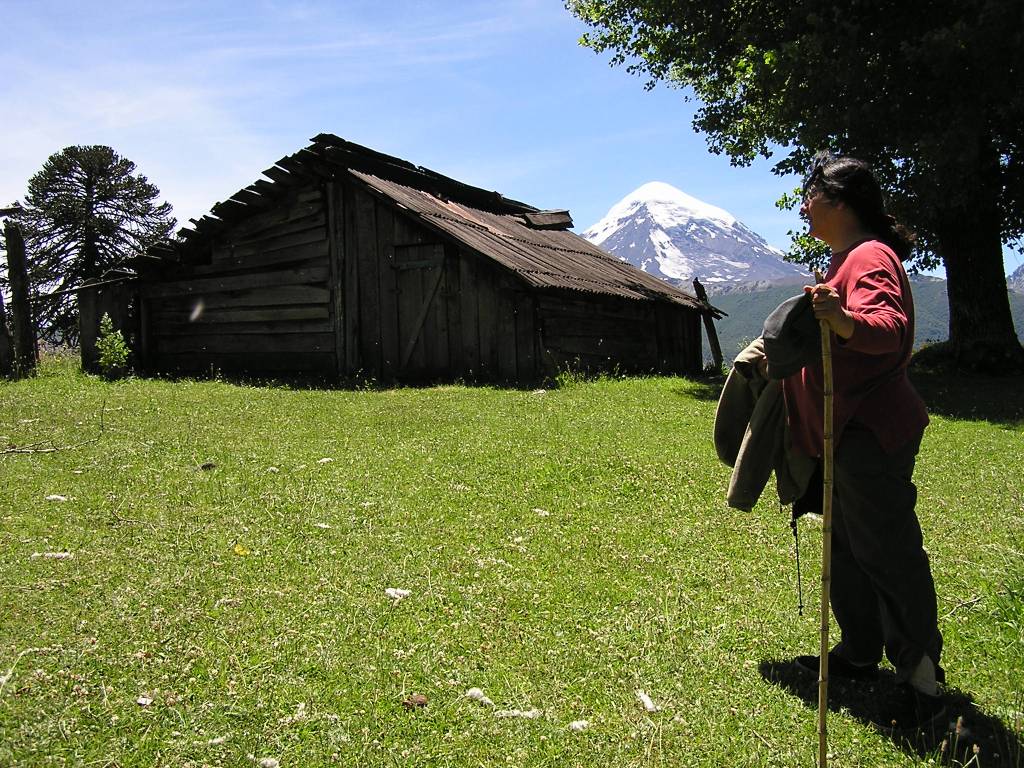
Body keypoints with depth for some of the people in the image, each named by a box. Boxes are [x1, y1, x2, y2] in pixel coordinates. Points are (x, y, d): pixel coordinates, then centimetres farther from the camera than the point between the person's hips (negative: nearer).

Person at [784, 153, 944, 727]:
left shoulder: (871, 257, -16)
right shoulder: (848, 258, 17)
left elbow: (889, 329, -35)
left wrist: (846, 322, -55)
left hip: (872, 431, -11)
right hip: (851, 429, 11)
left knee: (888, 550, -6)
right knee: (848, 545, 16)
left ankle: (922, 673, 7)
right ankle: (860, 653, 29)